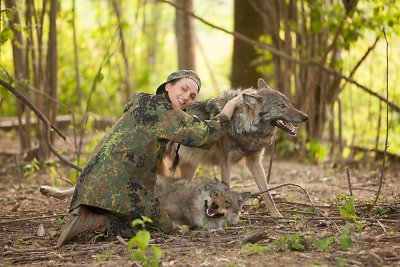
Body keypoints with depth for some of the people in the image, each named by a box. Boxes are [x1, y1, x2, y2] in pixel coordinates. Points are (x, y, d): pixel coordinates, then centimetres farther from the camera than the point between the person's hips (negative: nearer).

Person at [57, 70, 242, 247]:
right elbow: (207, 133, -11)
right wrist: (232, 104, 0)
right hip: (116, 182, -10)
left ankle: (84, 215, 5)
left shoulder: (143, 103, 19)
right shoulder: (163, 109, -10)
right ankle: (99, 221, -12)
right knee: (163, 227, -2)